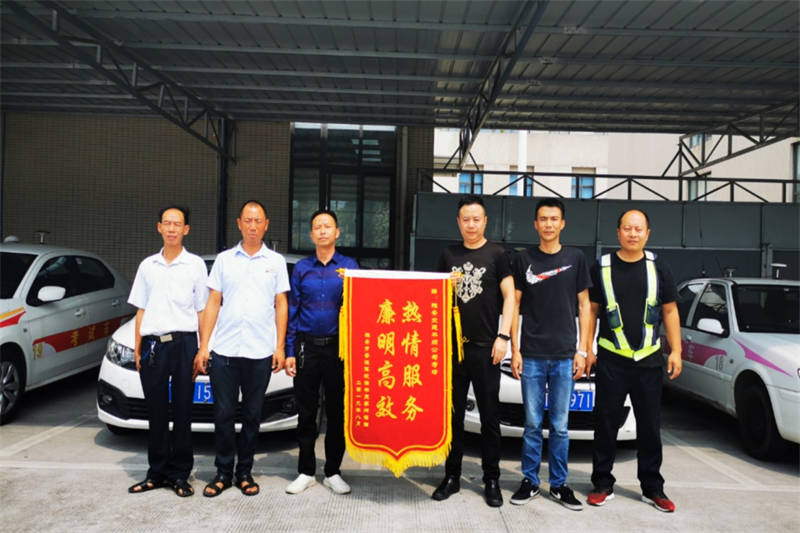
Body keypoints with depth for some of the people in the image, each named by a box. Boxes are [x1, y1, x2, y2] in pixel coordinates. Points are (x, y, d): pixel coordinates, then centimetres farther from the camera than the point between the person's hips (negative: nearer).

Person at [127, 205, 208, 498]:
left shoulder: (196, 265, 4)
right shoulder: (147, 265, 13)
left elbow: (202, 310, 4)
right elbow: (141, 310, 15)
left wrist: (203, 350, -1)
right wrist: (137, 349, 8)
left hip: (184, 344, -2)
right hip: (152, 345, 3)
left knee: (182, 412, 3)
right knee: (156, 413, 8)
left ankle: (180, 474, 12)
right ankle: (157, 473, 19)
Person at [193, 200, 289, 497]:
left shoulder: (276, 261, 8)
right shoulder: (224, 260, 10)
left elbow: (281, 305, 7)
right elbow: (213, 303, 8)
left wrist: (280, 346, -1)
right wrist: (203, 347, 2)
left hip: (260, 352, 0)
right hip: (223, 350, 1)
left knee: (252, 415, 8)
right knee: (223, 413, 4)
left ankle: (244, 472, 21)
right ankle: (223, 472, 19)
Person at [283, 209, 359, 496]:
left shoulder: (350, 266, 3)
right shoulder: (301, 268, 7)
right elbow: (292, 311, 8)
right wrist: (289, 352, 2)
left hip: (338, 347, -1)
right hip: (307, 347, 1)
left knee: (337, 412, 6)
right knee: (306, 412, 8)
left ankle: (333, 472, 20)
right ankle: (306, 472, 22)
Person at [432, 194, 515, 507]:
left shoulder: (497, 255, 1)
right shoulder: (448, 255, 10)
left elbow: (509, 297, 0)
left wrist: (503, 337, -9)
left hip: (485, 347, -3)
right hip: (452, 345, 3)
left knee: (489, 416, 5)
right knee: (453, 414, 9)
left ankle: (491, 480, 17)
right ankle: (452, 476, 21)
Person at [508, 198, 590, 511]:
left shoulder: (575, 259, 5)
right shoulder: (523, 260, 5)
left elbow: (584, 305, 8)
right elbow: (515, 305, 6)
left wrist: (582, 350, 2)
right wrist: (515, 350, 0)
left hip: (564, 356, 0)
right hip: (531, 355, 0)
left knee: (560, 425, 7)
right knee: (532, 423, 6)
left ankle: (559, 485, 21)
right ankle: (530, 482, 19)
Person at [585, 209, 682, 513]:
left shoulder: (658, 268, 5)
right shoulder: (602, 268, 1)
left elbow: (670, 311, 8)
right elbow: (591, 310, 5)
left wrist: (676, 351, 1)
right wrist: (587, 349, 1)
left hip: (649, 361, 2)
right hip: (611, 361, -1)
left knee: (650, 425, 10)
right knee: (606, 424, 5)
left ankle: (652, 488, 24)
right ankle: (603, 484, 18)